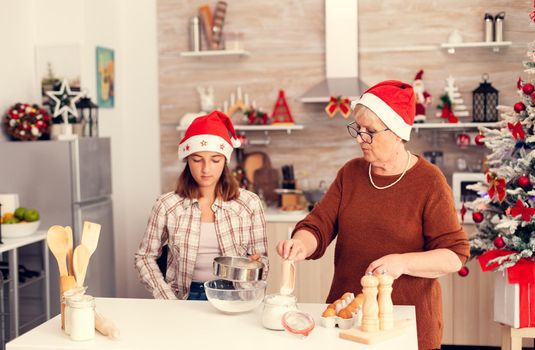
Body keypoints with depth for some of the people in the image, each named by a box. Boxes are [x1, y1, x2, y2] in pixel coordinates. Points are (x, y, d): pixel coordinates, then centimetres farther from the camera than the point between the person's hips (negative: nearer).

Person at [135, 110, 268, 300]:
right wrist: (169, 301, -2)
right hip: (186, 298, -1)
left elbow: (261, 258, 10)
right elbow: (144, 257, 9)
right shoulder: (167, 206, 0)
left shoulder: (249, 203, 2)